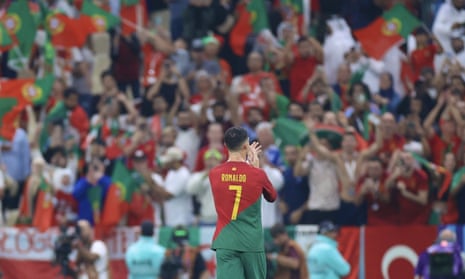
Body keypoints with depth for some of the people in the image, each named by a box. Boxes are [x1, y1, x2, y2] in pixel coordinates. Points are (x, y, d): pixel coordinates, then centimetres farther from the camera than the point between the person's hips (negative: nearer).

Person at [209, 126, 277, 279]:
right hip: (252, 242, -1)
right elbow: (272, 197, 14)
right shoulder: (257, 174, -6)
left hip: (225, 242, 1)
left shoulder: (214, 174, 0)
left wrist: (245, 160, 25)